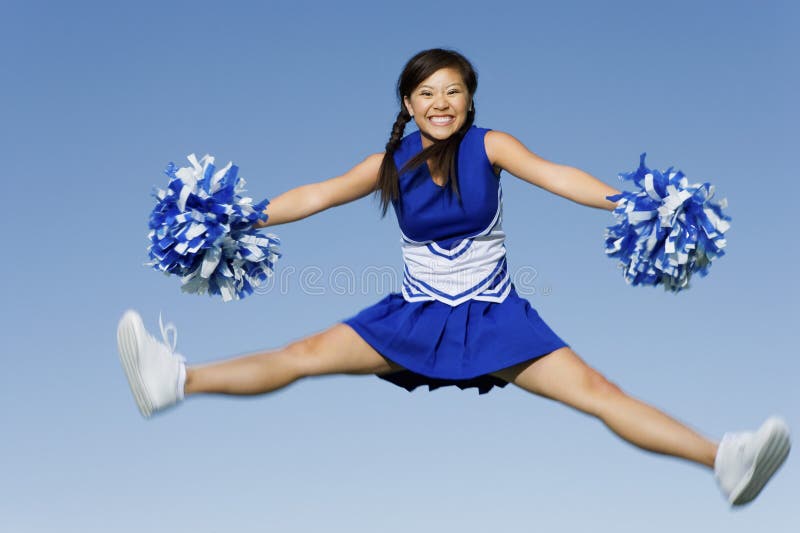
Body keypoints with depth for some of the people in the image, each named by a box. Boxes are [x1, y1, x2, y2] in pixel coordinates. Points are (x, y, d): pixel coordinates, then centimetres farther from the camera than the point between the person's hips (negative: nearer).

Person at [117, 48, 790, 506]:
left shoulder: (488, 146, -8)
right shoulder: (393, 163, -1)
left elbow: (552, 174, -23)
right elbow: (317, 195, 2)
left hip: (493, 313, -2)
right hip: (417, 313, 2)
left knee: (595, 387, -17)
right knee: (308, 352, -6)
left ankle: (723, 460, -30)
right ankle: (178, 381, -11)